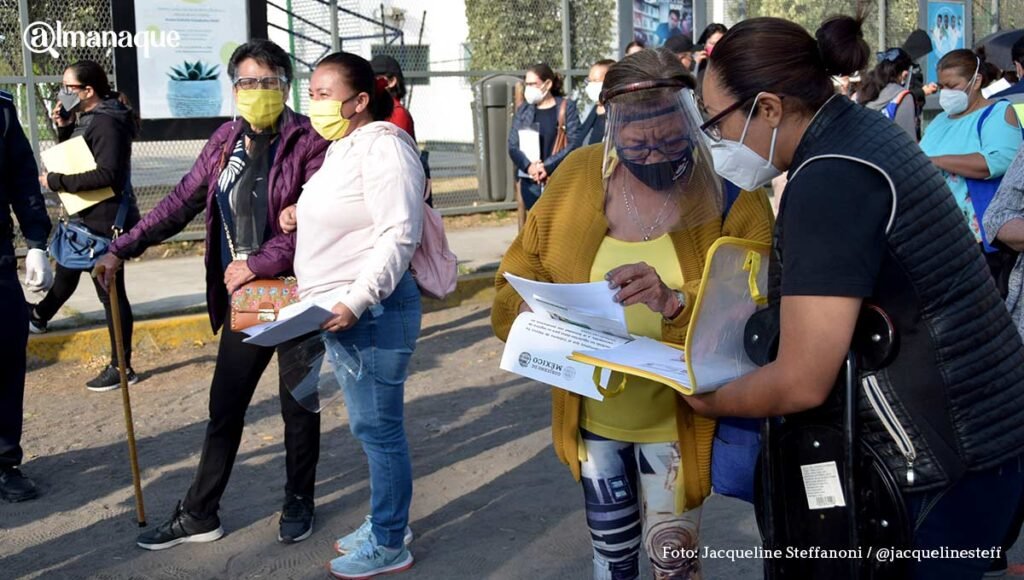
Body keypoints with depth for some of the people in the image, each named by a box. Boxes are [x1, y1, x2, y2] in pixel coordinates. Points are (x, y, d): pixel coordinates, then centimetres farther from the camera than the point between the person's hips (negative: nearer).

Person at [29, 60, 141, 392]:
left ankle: (122, 368, 9)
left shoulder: (107, 123, -21)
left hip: (106, 221, -10)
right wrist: (64, 128, 2)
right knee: (66, 271, 31)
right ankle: (39, 317, 55)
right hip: (88, 218, 10)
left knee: (110, 292, -1)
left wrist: (56, 181, -24)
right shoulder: (87, 119, 10)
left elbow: (107, 174, -30)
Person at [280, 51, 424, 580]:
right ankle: (387, 522, 33)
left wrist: (355, 302, -27)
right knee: (370, 425, 19)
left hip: (371, 311, -10)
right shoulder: (343, 146, 15)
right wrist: (302, 213, 13)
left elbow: (398, 235, -23)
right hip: (344, 310, 10)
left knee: (378, 427, -1)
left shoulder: (382, 146, -15)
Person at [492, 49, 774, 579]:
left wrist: (675, 303, -40)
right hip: (590, 413, 3)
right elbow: (519, 275, 0)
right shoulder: (578, 177, -6)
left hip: (675, 420, -3)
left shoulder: (732, 194, -15)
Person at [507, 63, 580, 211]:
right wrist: (528, 166, -13)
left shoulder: (566, 107, 1)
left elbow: (574, 143, -8)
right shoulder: (523, 110, 12)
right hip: (530, 183, 4)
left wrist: (547, 166, -16)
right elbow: (513, 146, 6)